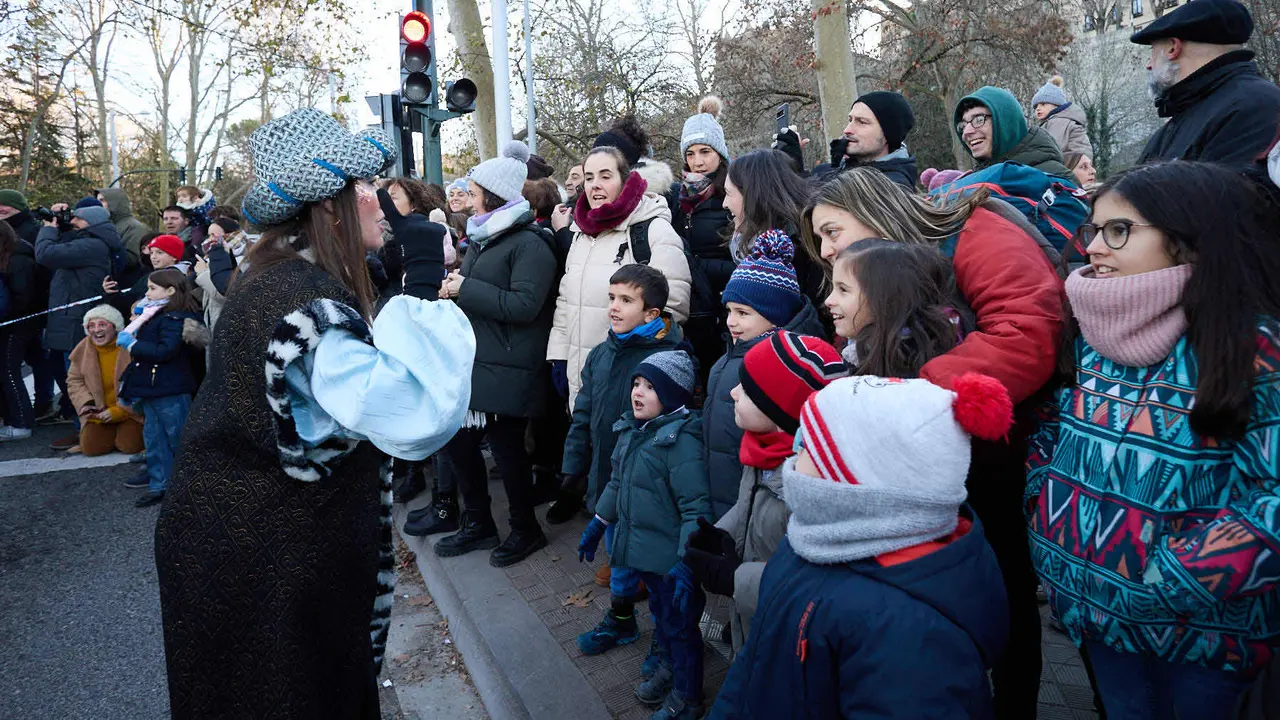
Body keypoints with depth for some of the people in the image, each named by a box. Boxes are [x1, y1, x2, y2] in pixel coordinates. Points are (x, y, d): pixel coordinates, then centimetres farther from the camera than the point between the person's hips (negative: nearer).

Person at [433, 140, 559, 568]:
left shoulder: (529, 244, -13)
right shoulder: (482, 238, 15)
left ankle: (525, 529, 22)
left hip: (506, 371, -9)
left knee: (507, 447, 1)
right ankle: (478, 524, 30)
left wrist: (466, 289, -18)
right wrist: (453, 289, 1)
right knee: (458, 441, 13)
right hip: (471, 364, 9)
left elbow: (523, 305, -23)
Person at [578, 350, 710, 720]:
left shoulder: (681, 440, -23)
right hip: (645, 550, 8)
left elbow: (695, 507, -25)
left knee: (680, 625, 10)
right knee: (660, 612, 26)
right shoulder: (632, 430, 2)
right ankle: (670, 666, 49)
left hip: (672, 559, -7)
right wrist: (598, 523, 21)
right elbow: (617, 481, 17)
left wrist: (686, 562, -28)